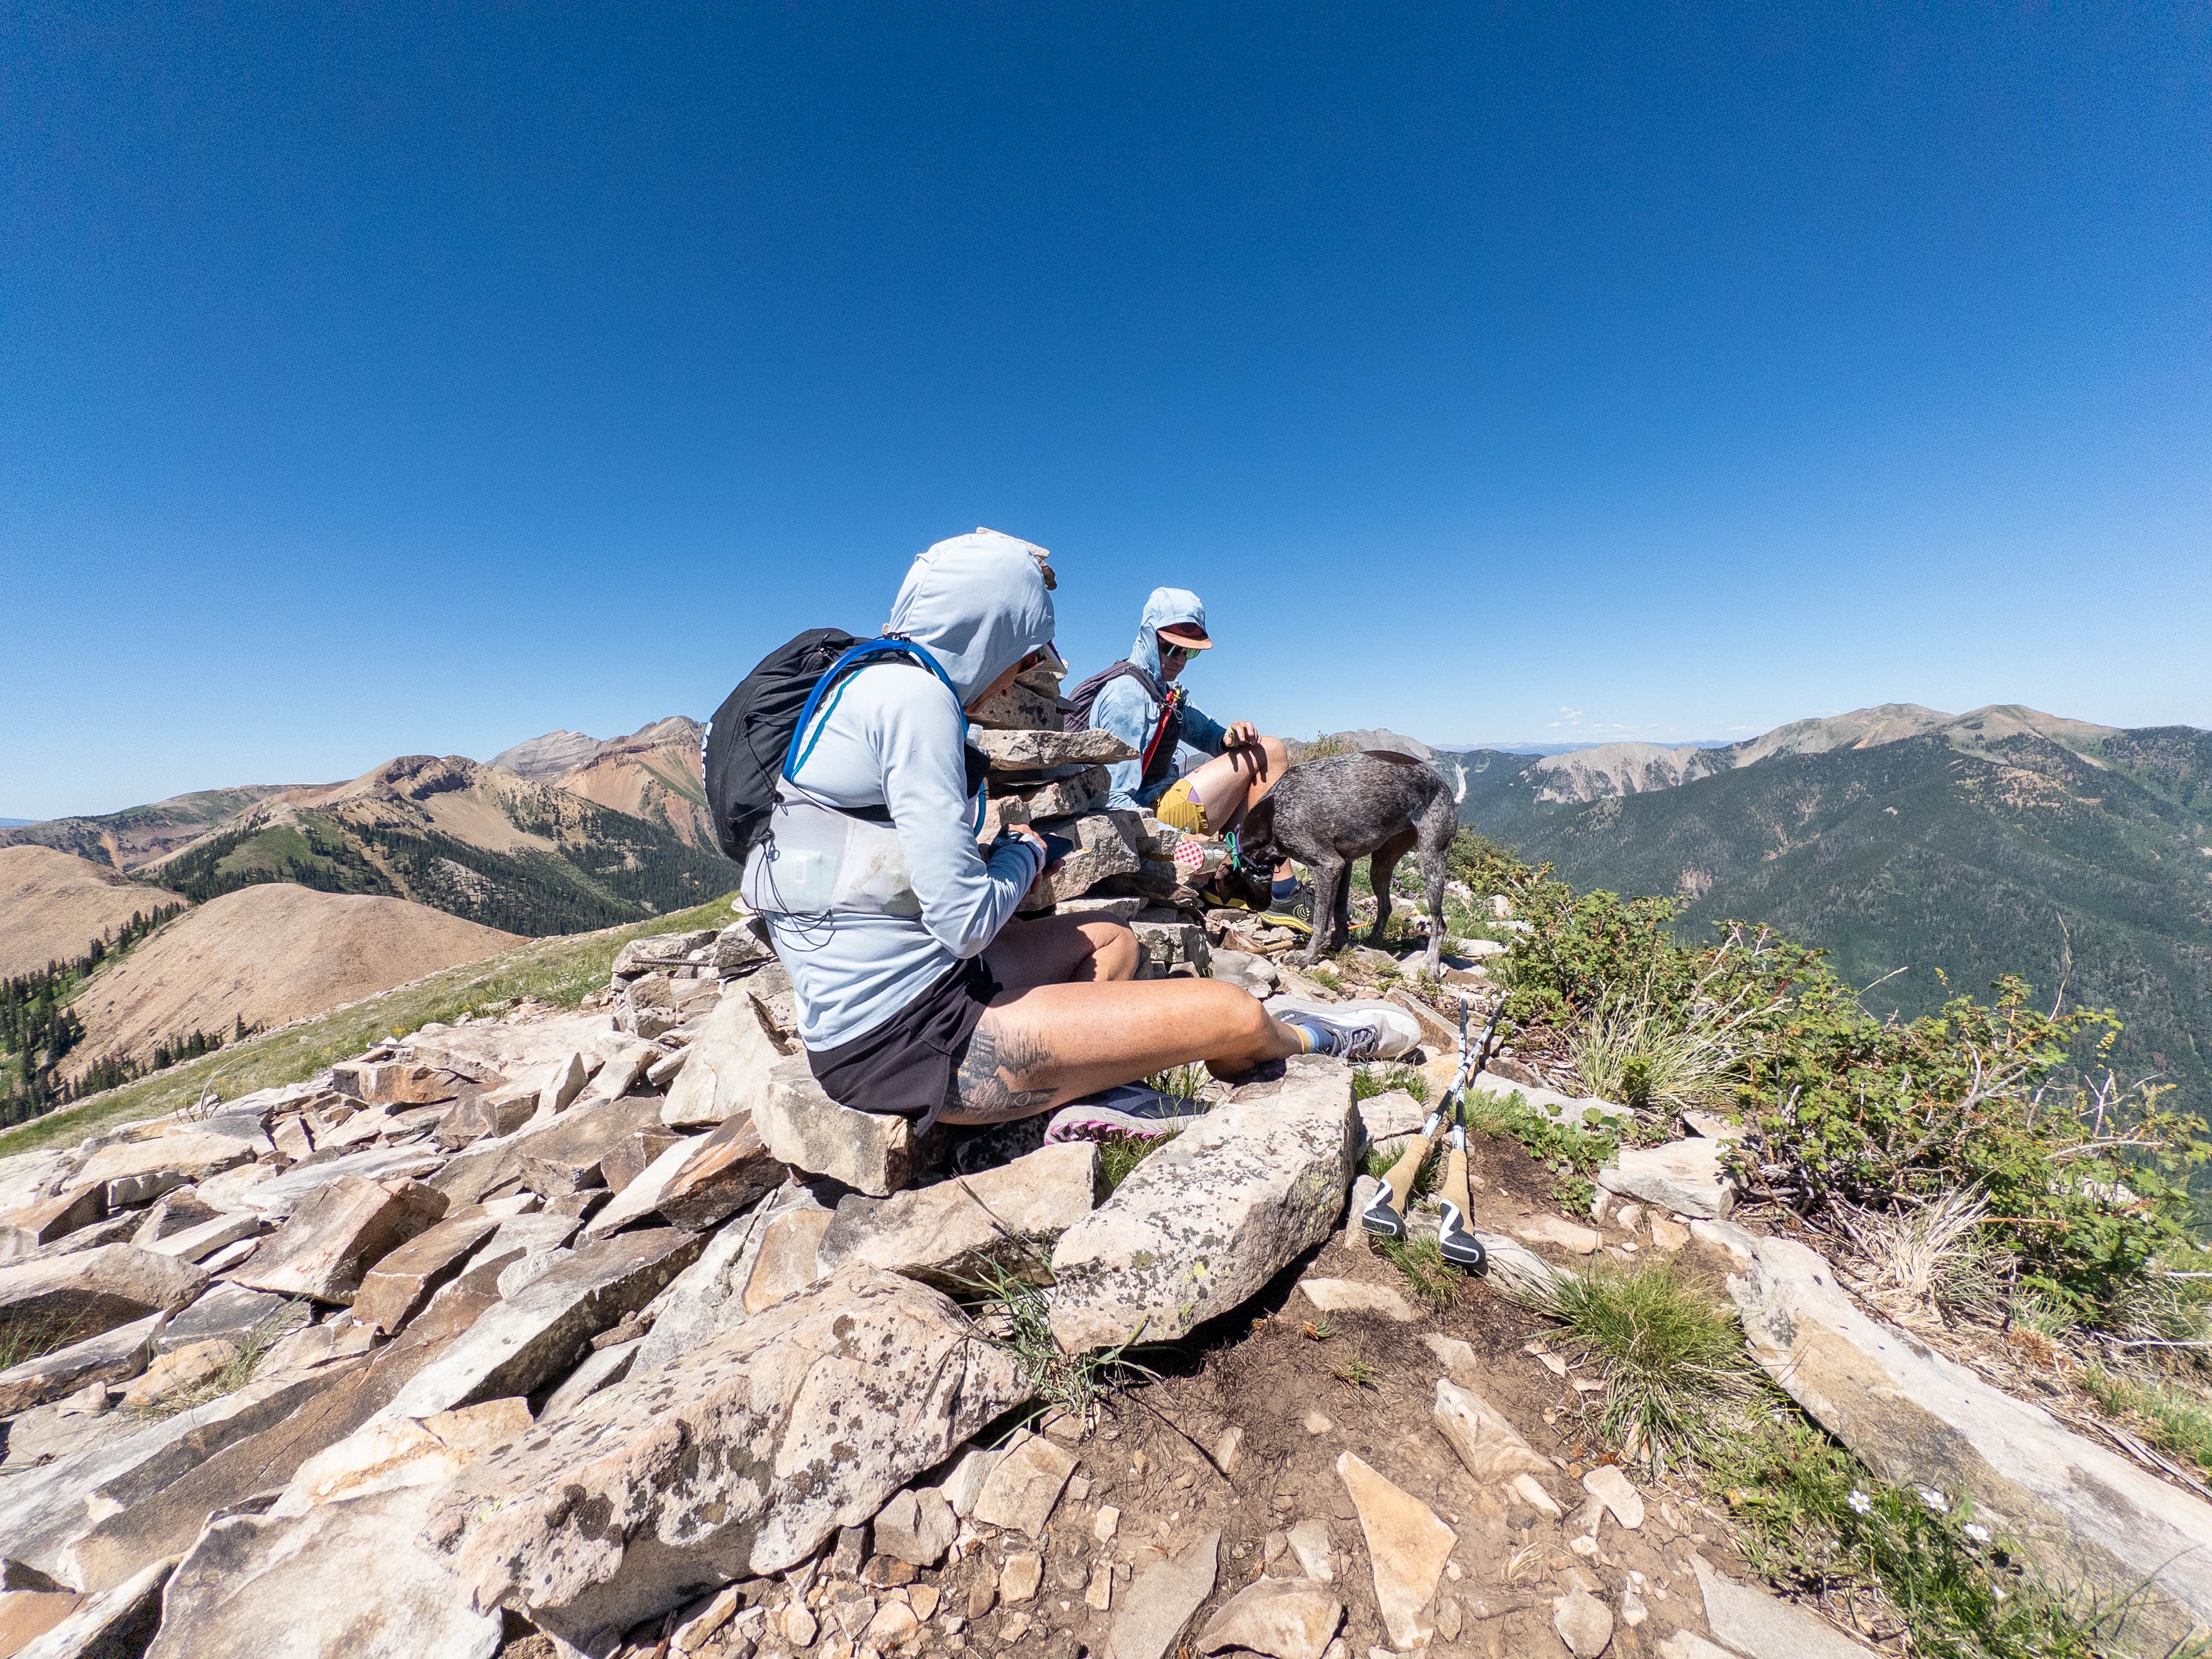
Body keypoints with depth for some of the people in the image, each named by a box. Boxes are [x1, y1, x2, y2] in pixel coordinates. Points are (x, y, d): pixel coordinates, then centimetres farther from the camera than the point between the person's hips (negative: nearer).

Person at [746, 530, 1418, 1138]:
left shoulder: (867, 684, 12)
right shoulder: (914, 694, -18)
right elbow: (964, 920, -23)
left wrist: (1010, 858, 7)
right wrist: (1023, 854, -3)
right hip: (903, 1038, -10)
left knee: (1110, 937, 25)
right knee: (1233, 1013, -7)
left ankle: (1096, 1095, 6)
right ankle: (1307, 1037, 26)